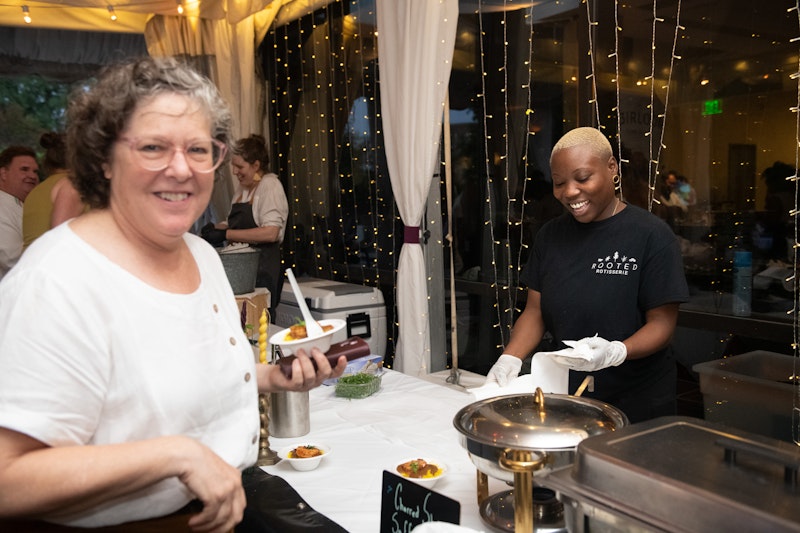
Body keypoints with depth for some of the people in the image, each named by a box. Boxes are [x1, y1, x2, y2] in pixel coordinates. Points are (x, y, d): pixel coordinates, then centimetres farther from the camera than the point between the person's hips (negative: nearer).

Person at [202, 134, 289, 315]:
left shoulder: (270, 185, -10)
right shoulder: (242, 187, 14)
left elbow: (270, 233, -21)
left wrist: (225, 234, -18)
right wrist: (215, 228, 3)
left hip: (262, 266, -7)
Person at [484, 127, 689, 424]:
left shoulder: (651, 235, -11)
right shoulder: (551, 235, 4)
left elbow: (662, 322, -12)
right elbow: (535, 310, 4)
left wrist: (615, 352, -30)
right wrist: (510, 358, -12)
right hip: (564, 396, 4)